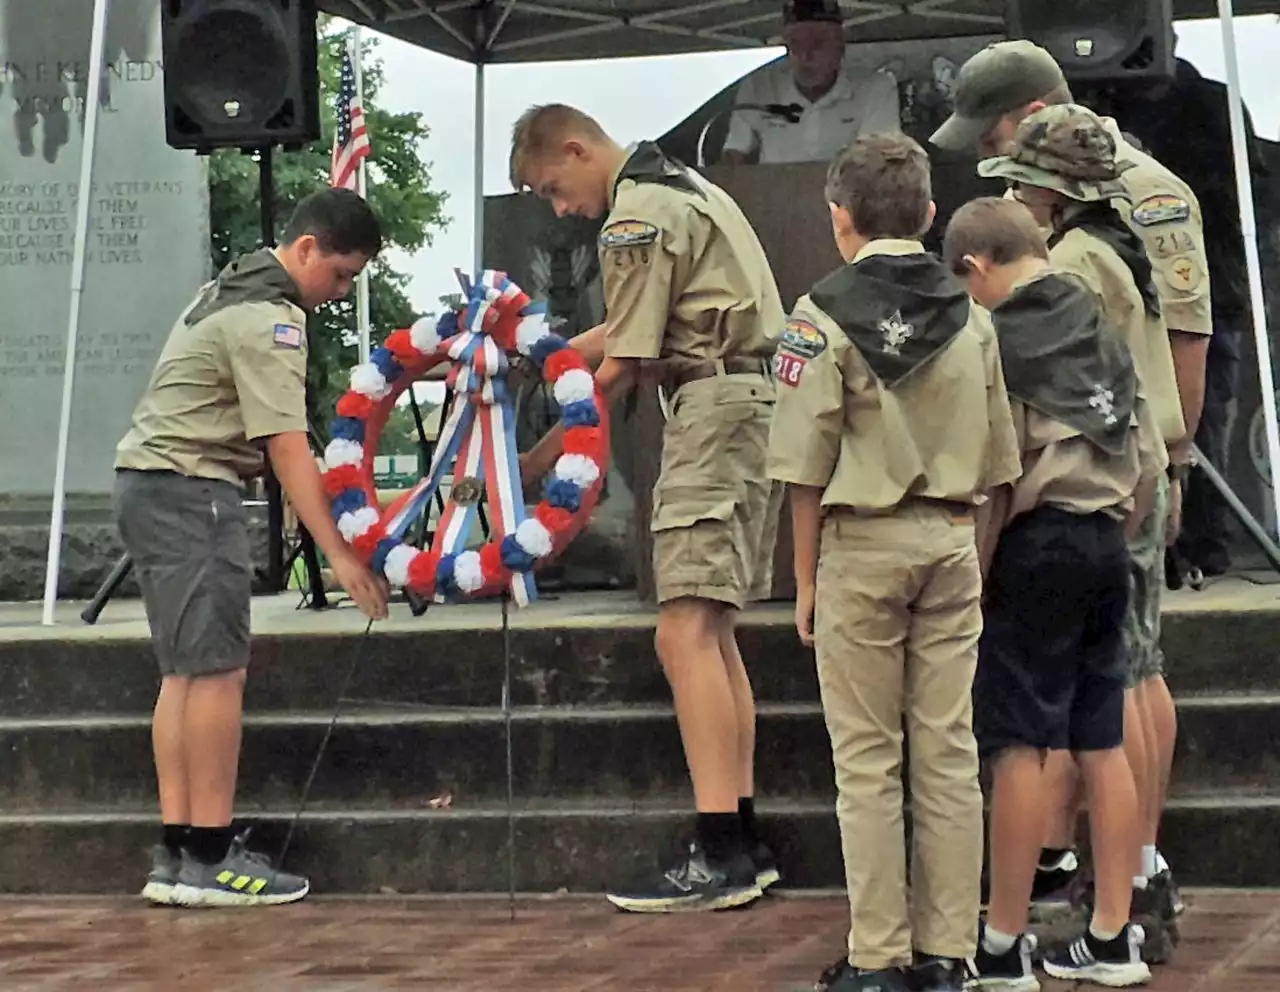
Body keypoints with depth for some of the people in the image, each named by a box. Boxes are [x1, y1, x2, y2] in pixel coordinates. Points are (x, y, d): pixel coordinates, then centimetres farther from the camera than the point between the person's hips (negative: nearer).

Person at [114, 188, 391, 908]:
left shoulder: (237, 286, 17)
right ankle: (212, 860, -9)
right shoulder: (269, 319, -15)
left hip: (150, 484, 11)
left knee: (186, 670, 9)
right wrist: (338, 554, -22)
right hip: (190, 490, -11)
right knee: (217, 668, -10)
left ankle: (176, 856, 9)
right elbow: (287, 447, -21)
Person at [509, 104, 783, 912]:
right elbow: (629, 331, 19)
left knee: (685, 633, -14)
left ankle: (720, 860, -18)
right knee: (713, 630, 12)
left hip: (715, 405, -11)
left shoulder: (636, 215, -10)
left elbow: (621, 368, -12)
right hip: (756, 398, 11)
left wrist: (537, 461, -6)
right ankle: (744, 842, 14)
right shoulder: (681, 184, 20)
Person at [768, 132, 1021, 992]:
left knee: (867, 761, 3)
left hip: (862, 543, -4)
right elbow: (994, 461, 9)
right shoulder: (970, 316, 5)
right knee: (949, 754, 7)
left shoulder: (825, 316, -9)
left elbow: (809, 467, -8)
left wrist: (806, 578, 1)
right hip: (951, 542, 4)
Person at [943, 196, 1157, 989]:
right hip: (1105, 544, 7)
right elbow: (1147, 456, 11)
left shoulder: (996, 338, -9)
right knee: (1104, 745, 10)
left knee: (1019, 746, -2)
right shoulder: (1104, 328, 10)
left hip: (1038, 544, -6)